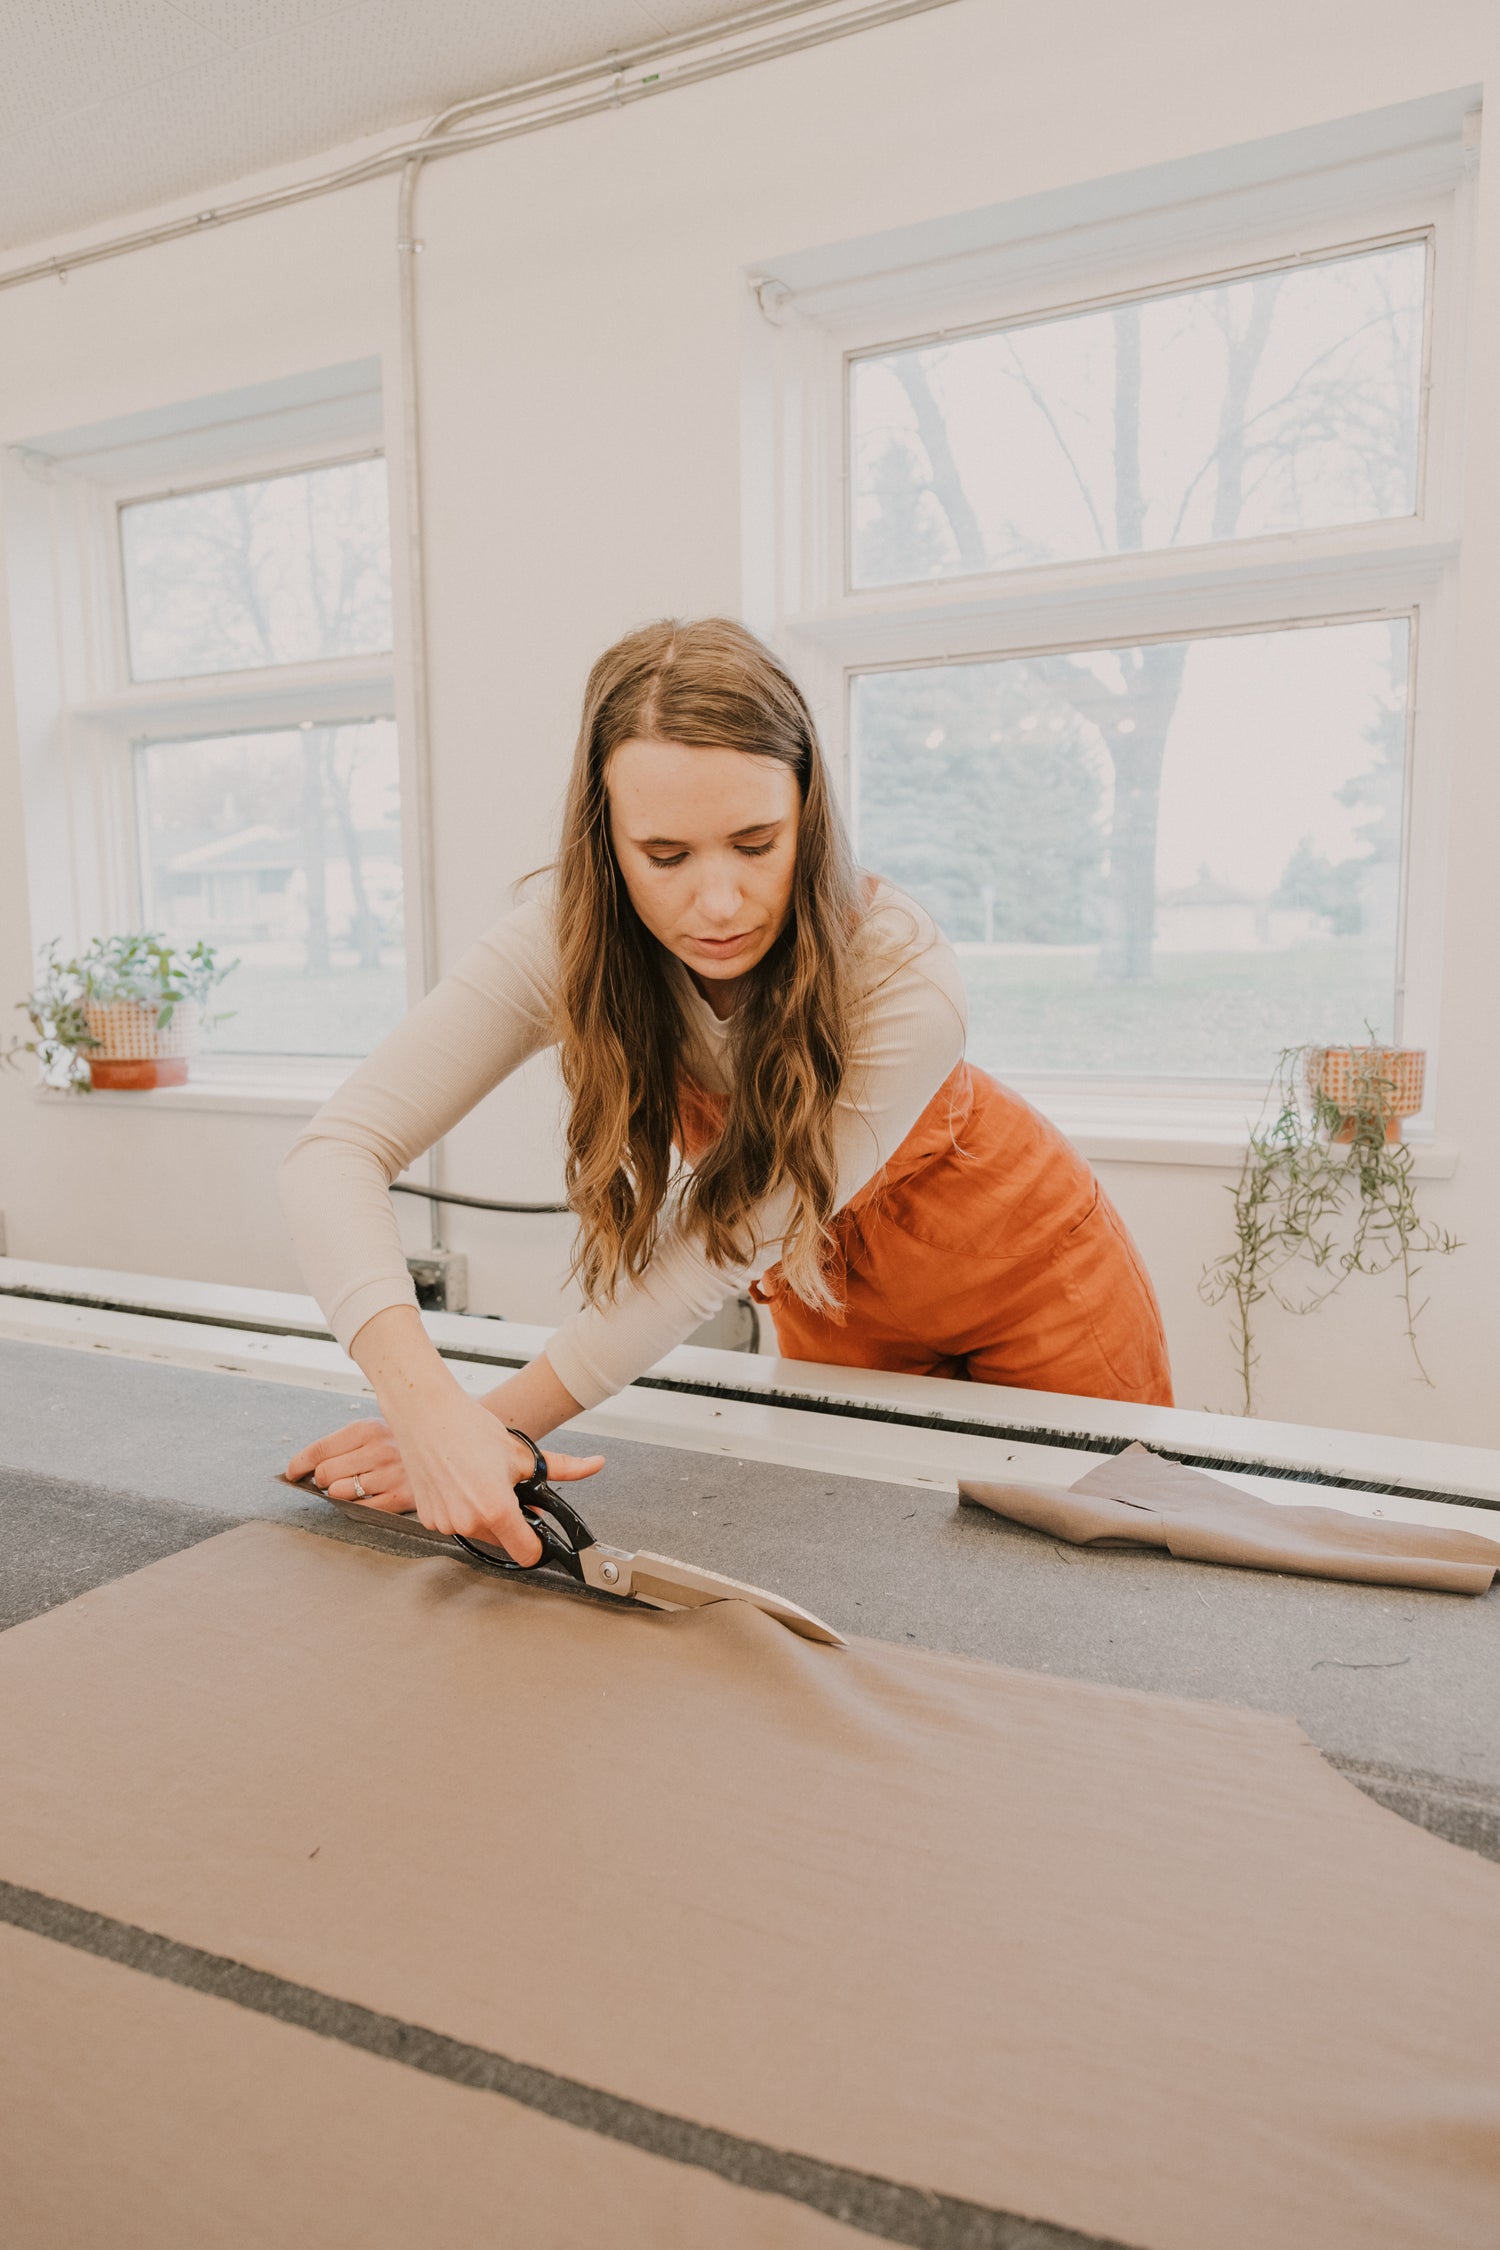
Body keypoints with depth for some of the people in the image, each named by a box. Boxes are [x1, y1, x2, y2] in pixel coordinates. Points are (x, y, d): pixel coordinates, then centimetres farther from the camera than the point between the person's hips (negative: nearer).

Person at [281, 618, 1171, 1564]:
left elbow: (724, 1250, -31)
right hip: (833, 1304, 2)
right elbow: (337, 1154, -34)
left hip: (1033, 1280, -2)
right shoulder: (570, 944, -27)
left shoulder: (901, 981, -35)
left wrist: (501, 1421, -33)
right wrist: (427, 1404, -49)